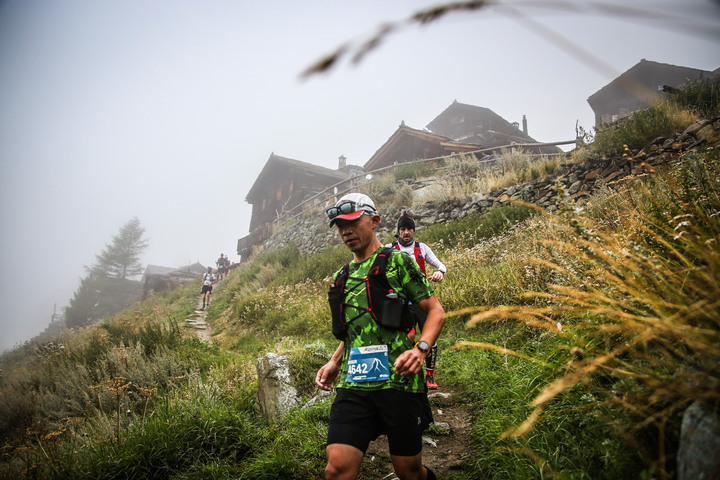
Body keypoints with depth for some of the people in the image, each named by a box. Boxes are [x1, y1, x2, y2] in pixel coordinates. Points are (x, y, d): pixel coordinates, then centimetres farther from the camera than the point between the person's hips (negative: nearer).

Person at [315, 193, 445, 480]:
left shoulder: (397, 261, 2)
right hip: (353, 384, 4)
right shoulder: (343, 277, 19)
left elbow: (436, 311, 0)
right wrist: (334, 362, 13)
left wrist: (421, 348, -18)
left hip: (398, 381, -4)